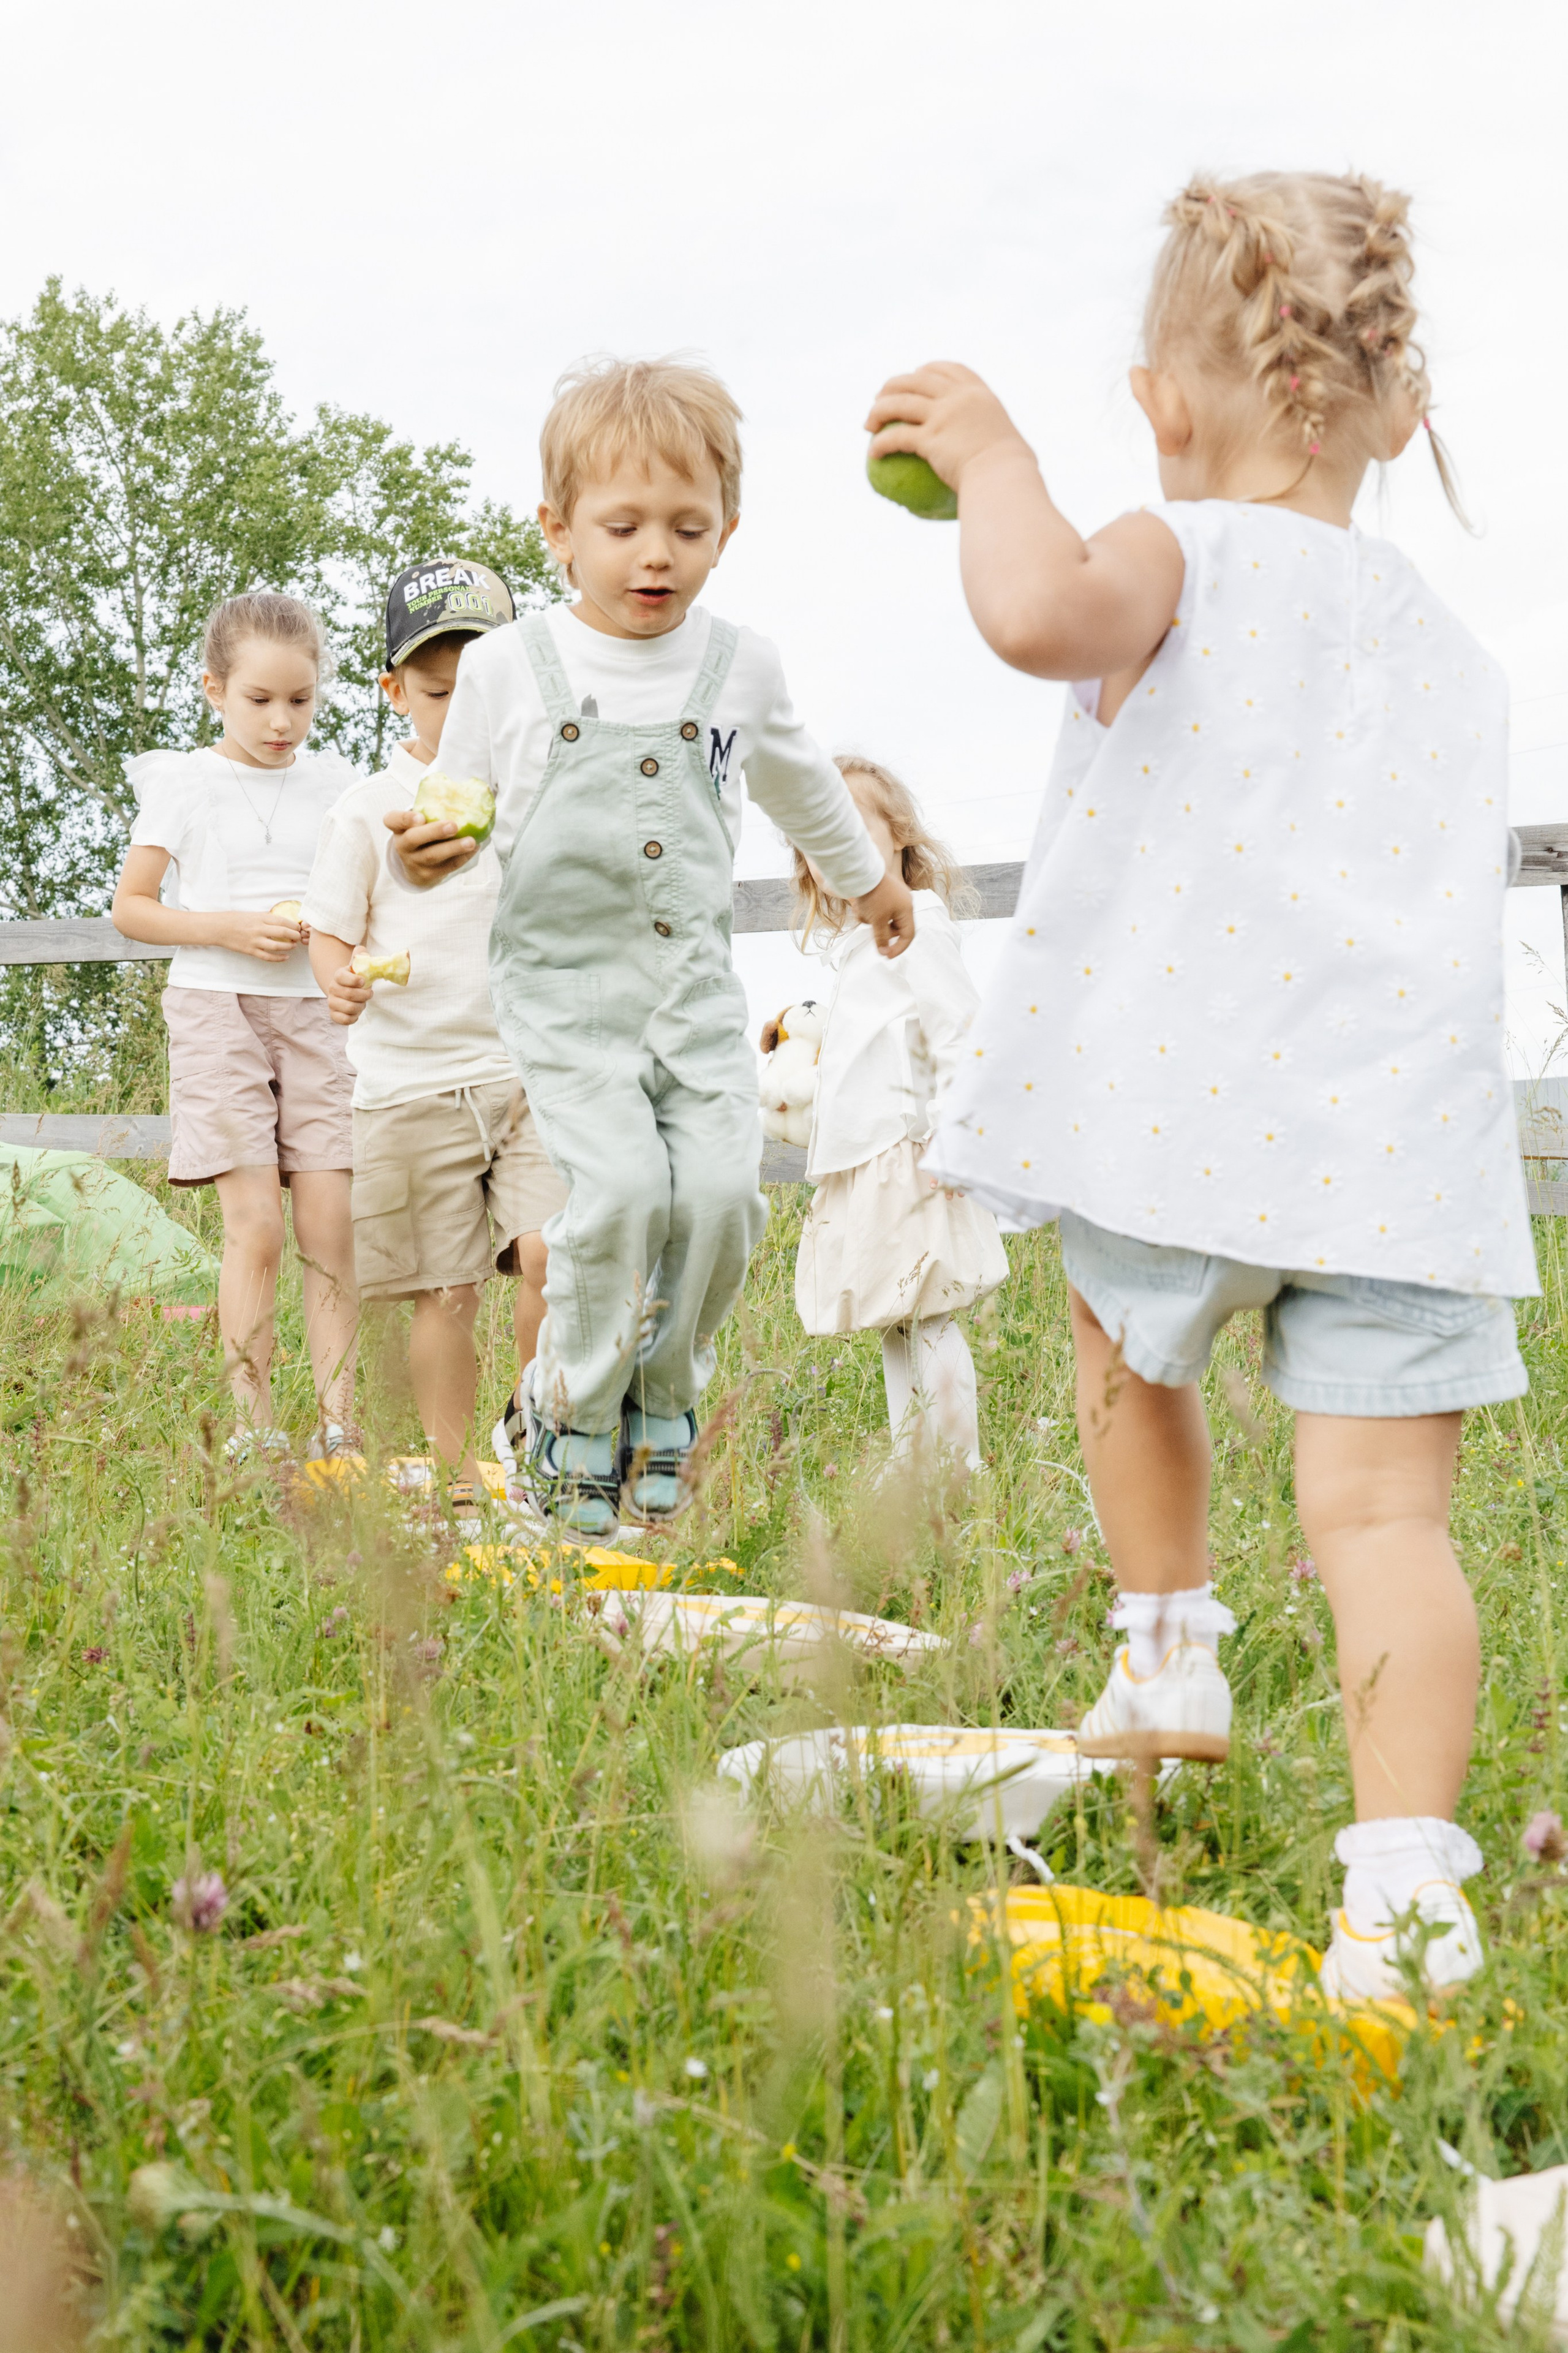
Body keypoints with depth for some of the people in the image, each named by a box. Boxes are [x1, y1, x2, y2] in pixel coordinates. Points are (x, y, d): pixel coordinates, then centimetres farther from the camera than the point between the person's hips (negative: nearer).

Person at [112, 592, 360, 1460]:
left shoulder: (333, 784, 11)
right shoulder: (183, 784, 3)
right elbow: (130, 908, 4)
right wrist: (227, 929, -11)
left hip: (314, 1008, 3)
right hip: (216, 1006, -3)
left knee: (331, 1225, -5)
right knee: (256, 1226, -9)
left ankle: (338, 1425, -2)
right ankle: (253, 1430, -3)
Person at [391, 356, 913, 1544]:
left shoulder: (739, 664, 4)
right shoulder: (508, 667, -3)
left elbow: (802, 783, 24)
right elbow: (459, 807, 9)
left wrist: (870, 879, 39)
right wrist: (430, 852, -15)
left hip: (698, 987, 3)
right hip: (567, 988, -3)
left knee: (723, 1190, -12)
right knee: (622, 1189, -21)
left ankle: (664, 1400, 13)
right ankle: (576, 1407, 3)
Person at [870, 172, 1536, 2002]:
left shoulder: (1180, 562, 1)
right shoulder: (1448, 654, 21)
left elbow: (1039, 614, -24)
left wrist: (990, 457, -6)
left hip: (1185, 1117, -3)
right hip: (1403, 1147, 3)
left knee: (1125, 1342, 29)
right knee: (1382, 1512, -2)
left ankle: (1170, 1650, 38)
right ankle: (1406, 1877, -14)